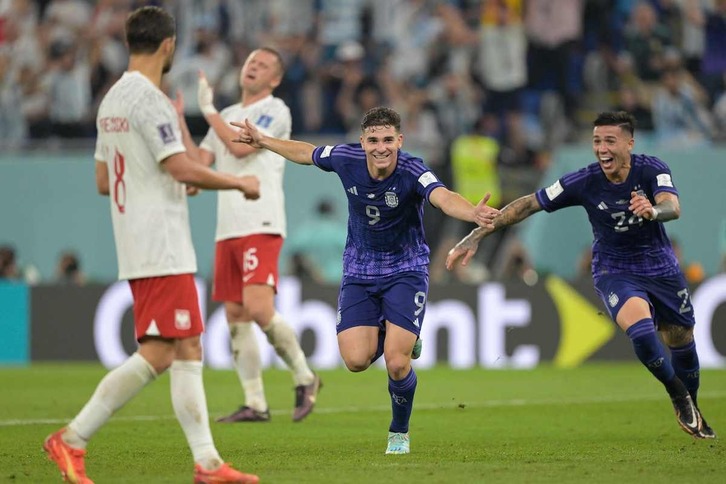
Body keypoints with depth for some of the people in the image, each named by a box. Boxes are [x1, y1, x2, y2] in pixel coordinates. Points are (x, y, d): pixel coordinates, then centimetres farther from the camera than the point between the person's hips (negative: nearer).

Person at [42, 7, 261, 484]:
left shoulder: (112, 99, 15)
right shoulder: (149, 99, -14)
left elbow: (103, 181, 20)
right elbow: (182, 168, -22)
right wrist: (240, 183, -8)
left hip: (138, 248, 10)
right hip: (162, 250, -10)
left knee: (188, 350, 8)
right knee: (155, 355, -9)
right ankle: (72, 439, -8)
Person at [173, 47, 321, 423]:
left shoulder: (275, 111, -1)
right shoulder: (227, 116, 21)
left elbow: (241, 146, -15)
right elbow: (199, 161, 14)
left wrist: (208, 109, -7)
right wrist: (179, 121, 5)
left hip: (260, 226, -7)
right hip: (228, 229, 7)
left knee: (258, 308, -19)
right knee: (235, 315, 3)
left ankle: (304, 378, -1)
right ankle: (255, 404, 7)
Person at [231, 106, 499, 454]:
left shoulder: (412, 172, -25)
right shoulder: (346, 159, -14)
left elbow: (444, 197, -46)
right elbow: (307, 153, 9)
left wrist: (474, 213, -68)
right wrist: (262, 141, 19)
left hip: (406, 270, -3)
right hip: (359, 272, 3)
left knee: (396, 363, -14)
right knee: (357, 359, -12)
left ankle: (399, 432, 15)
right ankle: (396, 337, 24)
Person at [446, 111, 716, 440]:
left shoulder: (652, 170, -18)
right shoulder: (584, 182, -19)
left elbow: (673, 207, -36)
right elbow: (527, 205, -15)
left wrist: (653, 210, -61)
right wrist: (475, 237, -18)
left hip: (660, 267, 2)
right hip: (614, 270, -2)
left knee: (681, 340, 9)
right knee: (639, 326, -28)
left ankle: (691, 406, 38)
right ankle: (678, 396, -3)